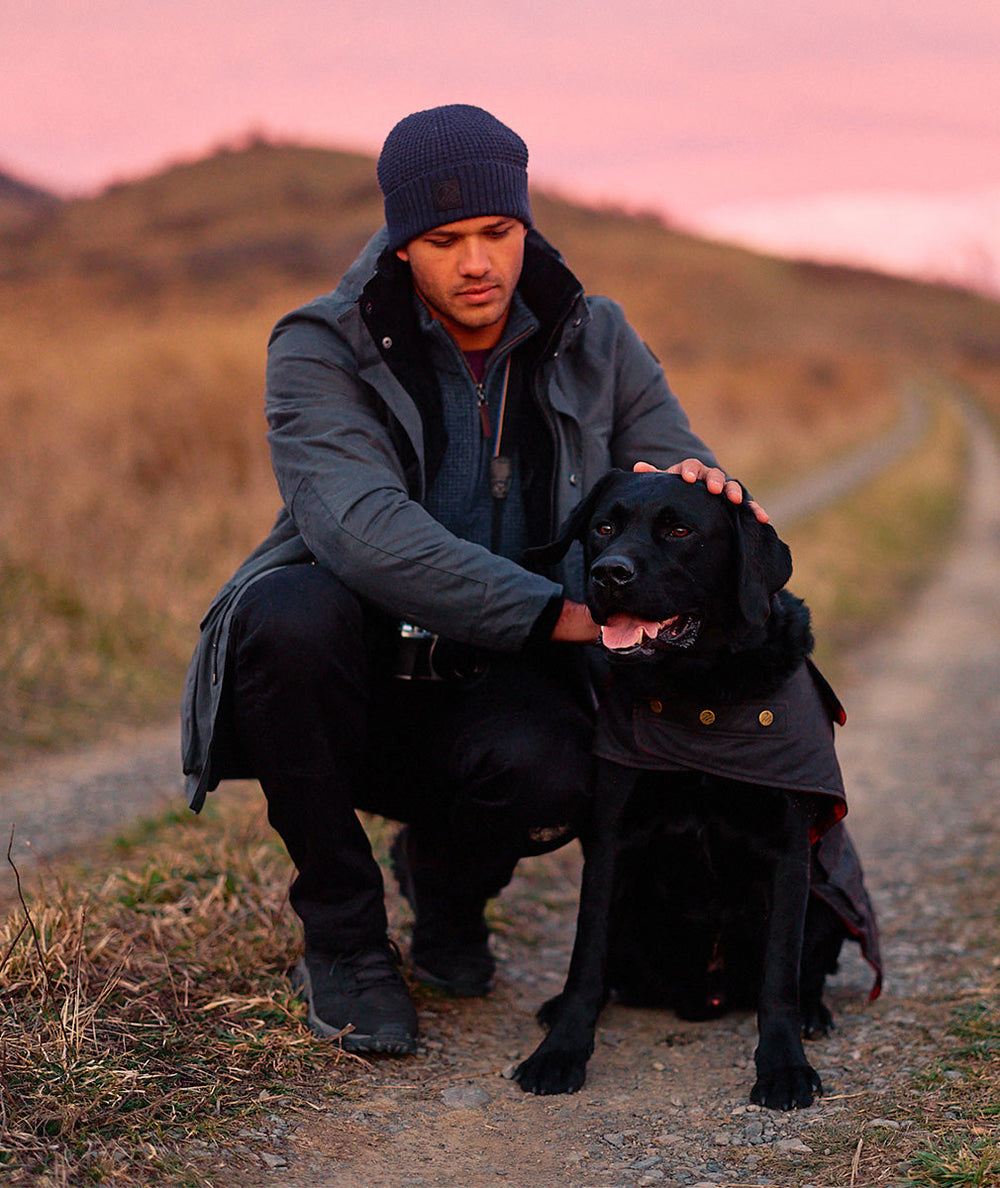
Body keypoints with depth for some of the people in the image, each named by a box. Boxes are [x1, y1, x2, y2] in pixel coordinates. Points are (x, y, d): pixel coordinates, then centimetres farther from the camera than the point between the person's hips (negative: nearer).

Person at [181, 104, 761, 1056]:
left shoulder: (596, 347, 1)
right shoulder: (318, 352, -12)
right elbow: (361, 528, -28)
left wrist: (697, 486, -28)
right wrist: (556, 612, -35)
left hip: (496, 687, 1)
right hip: (351, 686, -1)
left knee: (547, 773, -34)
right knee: (291, 613, -36)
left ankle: (447, 874, 8)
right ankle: (341, 935, -13)